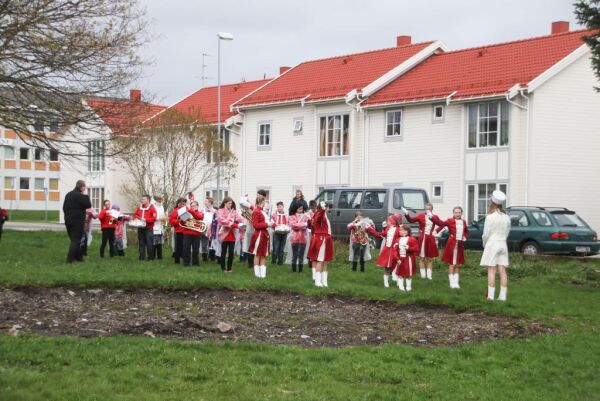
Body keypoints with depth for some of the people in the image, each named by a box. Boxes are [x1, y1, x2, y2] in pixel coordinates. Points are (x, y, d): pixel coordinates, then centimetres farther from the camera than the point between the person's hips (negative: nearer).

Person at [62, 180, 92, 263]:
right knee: (76, 240, -4)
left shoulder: (68, 195, 13)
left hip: (68, 221, 8)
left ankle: (78, 257, 23)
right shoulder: (80, 195, -14)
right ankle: (70, 259, -11)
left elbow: (64, 207, 17)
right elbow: (88, 205, -15)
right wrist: (86, 196, -5)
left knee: (73, 239, 17)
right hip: (78, 221, -8)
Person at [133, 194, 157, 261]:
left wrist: (146, 220, -20)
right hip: (140, 228, 6)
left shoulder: (152, 208, -6)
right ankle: (142, 257, 14)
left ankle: (151, 257, 3)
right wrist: (135, 219, 2)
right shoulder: (139, 208, 12)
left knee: (149, 243, -4)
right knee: (141, 243, 9)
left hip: (149, 229, -6)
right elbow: (135, 214, 24)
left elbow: (154, 218, -13)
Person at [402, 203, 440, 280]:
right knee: (422, 258, 4)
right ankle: (423, 275, 11)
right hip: (422, 239, -2)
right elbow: (411, 220, -14)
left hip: (430, 239, 2)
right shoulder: (421, 216, -4)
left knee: (430, 258, 9)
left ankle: (429, 275, 16)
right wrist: (407, 214, -30)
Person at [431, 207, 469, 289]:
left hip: (460, 245, 5)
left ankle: (456, 282, 16)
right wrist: (432, 217, -36)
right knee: (452, 264, -3)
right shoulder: (450, 221, -7)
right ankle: (452, 283, 3)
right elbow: (441, 223, -22)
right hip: (452, 244, -5)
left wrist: (465, 237, 1)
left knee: (458, 265, 9)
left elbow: (466, 232, 23)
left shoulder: (463, 222, 9)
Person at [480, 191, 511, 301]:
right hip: (503, 244, 5)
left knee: (491, 271, -4)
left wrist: (484, 244, 7)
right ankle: (503, 295, 5)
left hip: (492, 243, -5)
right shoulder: (506, 217, 6)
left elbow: (486, 234, -10)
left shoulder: (490, 217, -12)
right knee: (502, 270, 5)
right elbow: (507, 232, 9)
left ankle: (490, 296, -6)